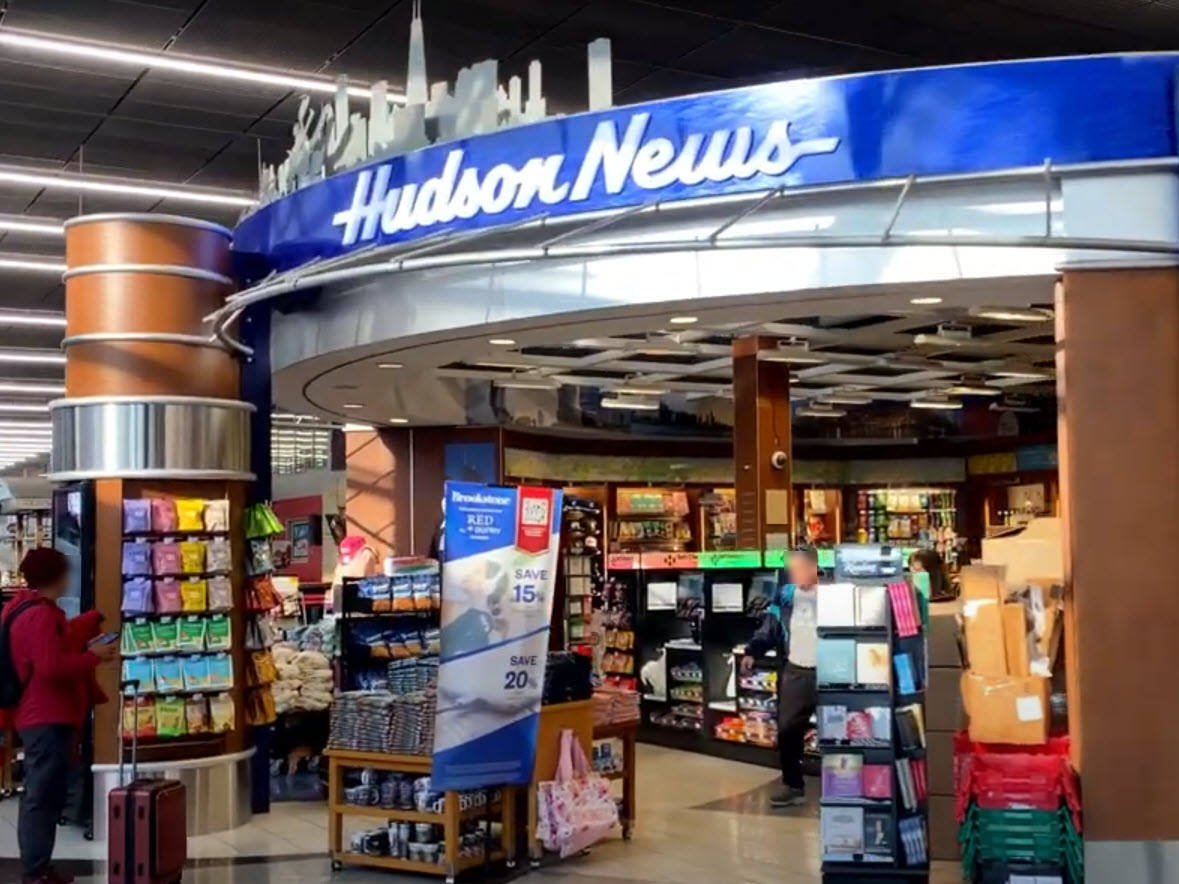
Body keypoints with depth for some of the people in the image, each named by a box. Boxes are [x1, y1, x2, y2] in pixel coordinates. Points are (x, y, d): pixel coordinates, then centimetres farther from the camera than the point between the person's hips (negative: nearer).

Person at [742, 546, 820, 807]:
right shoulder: (785, 594, 5)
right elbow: (769, 627, 11)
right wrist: (752, 652, 0)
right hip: (793, 672, 5)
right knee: (787, 730, 7)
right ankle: (793, 785, 20)